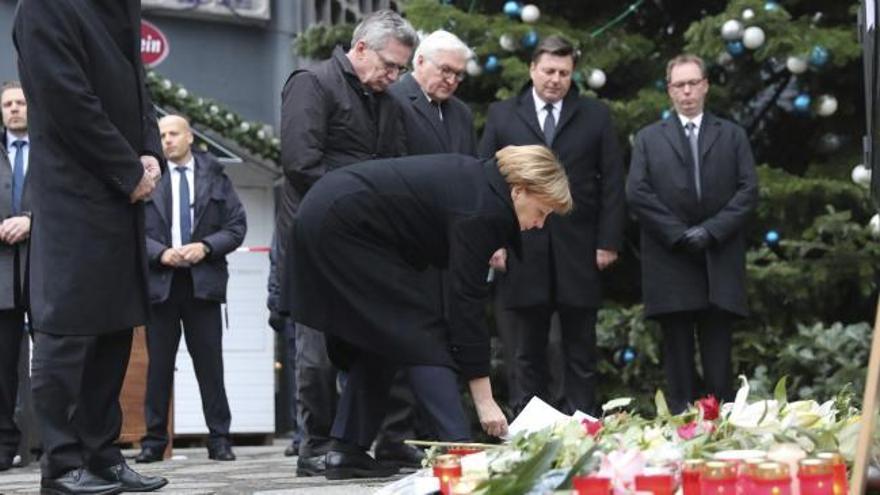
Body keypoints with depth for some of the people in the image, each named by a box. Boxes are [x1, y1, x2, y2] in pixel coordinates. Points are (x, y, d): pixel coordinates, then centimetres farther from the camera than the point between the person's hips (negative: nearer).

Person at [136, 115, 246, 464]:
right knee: (159, 363, 3)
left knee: (209, 362, 1)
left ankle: (219, 439, 5)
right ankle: (154, 440, 9)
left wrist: (206, 246, -10)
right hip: (160, 280, 0)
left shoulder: (215, 177, 7)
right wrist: (161, 253, -13)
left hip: (204, 281, 0)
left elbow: (236, 227, 5)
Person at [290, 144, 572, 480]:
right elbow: (466, 302, -19)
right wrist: (484, 400, -17)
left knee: (378, 337, 15)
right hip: (344, 226, -10)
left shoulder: (479, 177, 10)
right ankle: (458, 447, -18)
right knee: (422, 331, -10)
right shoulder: (479, 210, -18)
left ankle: (346, 452, 14)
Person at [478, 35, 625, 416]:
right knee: (526, 352, 4)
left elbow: (612, 183, 6)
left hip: (579, 252, 0)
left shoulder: (596, 116, 9)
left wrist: (609, 242, -2)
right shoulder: (502, 115, 9)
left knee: (581, 352, 4)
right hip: (522, 252, 0)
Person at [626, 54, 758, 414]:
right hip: (669, 262, 0)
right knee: (677, 350, -1)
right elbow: (637, 193, 1)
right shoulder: (649, 139, 12)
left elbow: (748, 190, 4)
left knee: (718, 353, -3)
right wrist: (679, 234, -8)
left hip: (720, 261, 0)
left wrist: (711, 230, -9)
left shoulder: (732, 136, 14)